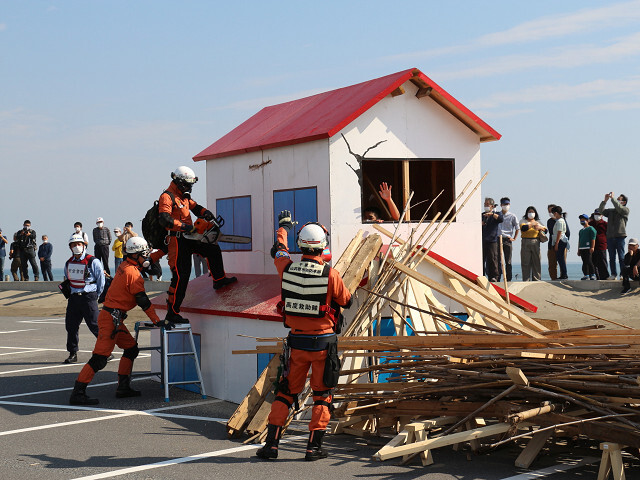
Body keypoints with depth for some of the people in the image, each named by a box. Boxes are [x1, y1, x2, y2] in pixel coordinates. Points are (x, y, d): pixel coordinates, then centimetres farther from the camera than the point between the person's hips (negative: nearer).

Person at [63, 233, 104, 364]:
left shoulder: (92, 262, -7)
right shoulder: (68, 263, 12)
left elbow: (101, 279, -2)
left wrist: (96, 296, -1)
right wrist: (67, 292, 17)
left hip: (88, 296, -6)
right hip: (73, 298, 6)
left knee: (95, 325, -8)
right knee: (71, 326, 5)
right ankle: (73, 354, 15)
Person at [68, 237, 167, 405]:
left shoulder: (124, 266, 11)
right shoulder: (132, 273, -15)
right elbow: (143, 301, -16)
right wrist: (158, 321, -13)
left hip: (114, 317, 10)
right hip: (111, 317, -10)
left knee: (131, 348, 17)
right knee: (100, 358, -12)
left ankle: (123, 388, 19)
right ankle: (78, 393, -12)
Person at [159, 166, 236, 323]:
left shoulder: (184, 196, 15)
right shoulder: (167, 197, -14)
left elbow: (195, 207, 28)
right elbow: (164, 219, -26)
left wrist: (205, 213, 6)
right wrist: (184, 226, -30)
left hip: (189, 238, 9)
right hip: (177, 240, -9)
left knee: (213, 249, 18)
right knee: (181, 276, -11)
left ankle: (219, 280, 35)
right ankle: (172, 312, -7)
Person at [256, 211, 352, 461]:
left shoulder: (287, 268, -4)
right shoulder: (330, 274, -13)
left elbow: (278, 249, 20)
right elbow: (346, 301, 3)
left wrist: (283, 225, 38)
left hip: (297, 342, 3)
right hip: (324, 342, -3)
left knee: (285, 392, 12)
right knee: (322, 394, 8)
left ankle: (271, 443, 11)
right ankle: (314, 447, 8)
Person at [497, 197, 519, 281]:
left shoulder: (512, 217, 4)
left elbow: (517, 228, 11)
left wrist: (514, 238, 5)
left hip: (507, 240, -1)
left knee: (508, 261, 1)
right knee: (498, 260, -1)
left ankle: (508, 279, 5)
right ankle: (497, 279, 3)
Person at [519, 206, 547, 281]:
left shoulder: (538, 222, 18)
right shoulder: (523, 221, 9)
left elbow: (545, 230, 10)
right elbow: (523, 228, -12)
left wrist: (540, 227, -8)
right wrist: (532, 224, -12)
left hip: (536, 243, 2)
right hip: (525, 243, -2)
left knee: (536, 261, 0)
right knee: (525, 262, -4)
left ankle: (536, 279, 5)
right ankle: (525, 280, 0)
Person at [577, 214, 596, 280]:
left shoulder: (591, 229, -1)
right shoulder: (581, 231, 22)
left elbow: (593, 239, -7)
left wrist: (592, 247, -15)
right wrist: (578, 250, 22)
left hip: (588, 248, -7)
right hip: (582, 249, 7)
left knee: (589, 262, -12)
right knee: (584, 262, 7)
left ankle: (593, 274, -8)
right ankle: (586, 275, 9)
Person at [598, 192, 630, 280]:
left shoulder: (625, 210, 5)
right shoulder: (611, 211, 20)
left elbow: (619, 208, -14)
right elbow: (601, 211, 12)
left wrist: (612, 198, -10)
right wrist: (605, 200, 2)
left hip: (620, 236, -5)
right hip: (610, 236, 5)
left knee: (621, 257, -5)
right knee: (612, 257, 3)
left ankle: (623, 275, -3)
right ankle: (613, 275, 6)